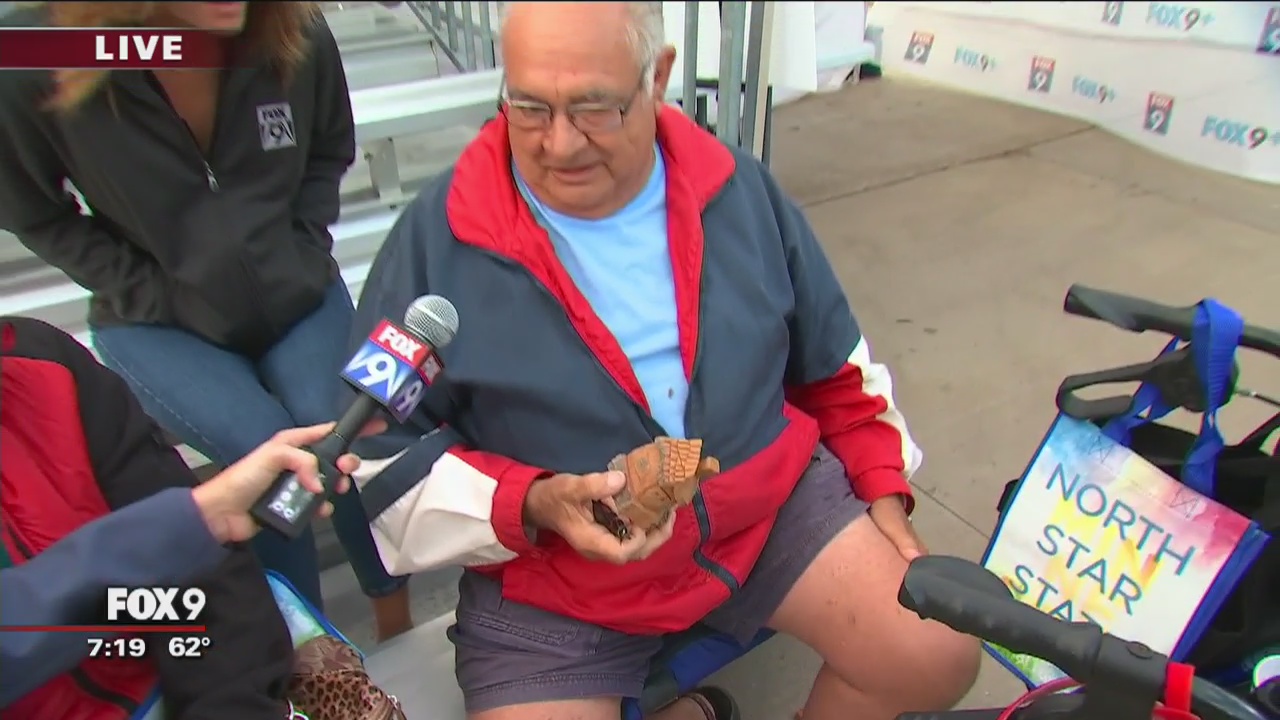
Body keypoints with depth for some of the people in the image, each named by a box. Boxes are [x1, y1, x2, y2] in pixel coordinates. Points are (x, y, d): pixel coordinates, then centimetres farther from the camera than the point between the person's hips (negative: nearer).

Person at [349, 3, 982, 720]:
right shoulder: (437, 237, -11)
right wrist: (530, 506, -22)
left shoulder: (739, 191, 0)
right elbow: (380, 456, -7)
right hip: (550, 579, -1)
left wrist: (883, 496, 8)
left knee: (940, 656, -6)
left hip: (770, 503, 3)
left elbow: (835, 367, 12)